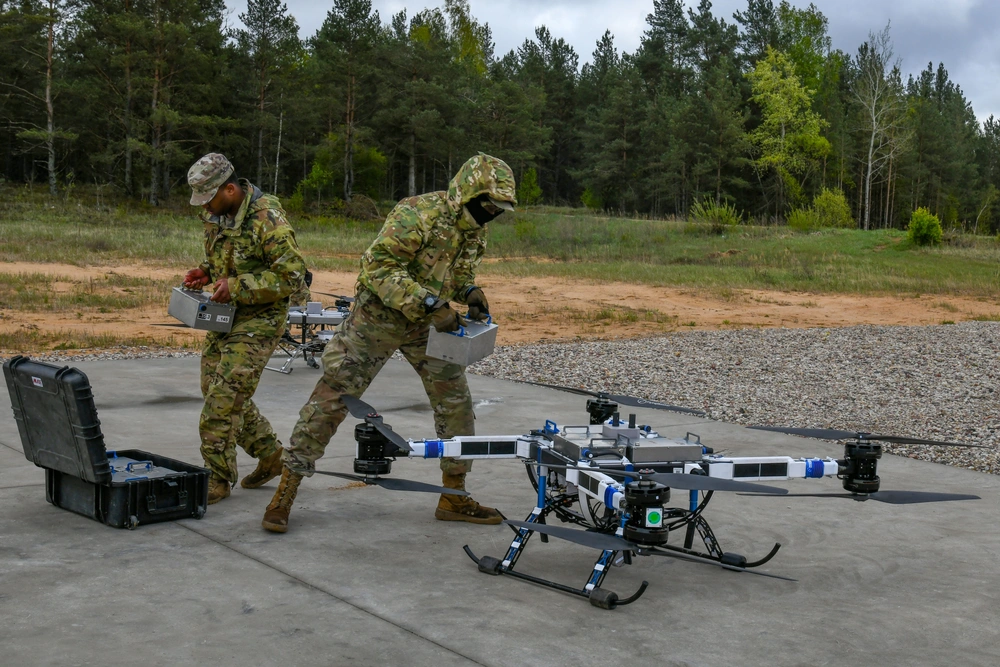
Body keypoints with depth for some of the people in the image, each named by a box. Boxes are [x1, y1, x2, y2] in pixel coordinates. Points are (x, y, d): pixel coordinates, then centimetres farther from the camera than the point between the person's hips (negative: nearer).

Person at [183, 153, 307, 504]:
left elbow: (291, 275, -22)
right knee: (215, 392, 15)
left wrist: (238, 286, -25)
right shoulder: (216, 214, 5)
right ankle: (270, 454, 29)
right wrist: (205, 272, 0)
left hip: (258, 319, -9)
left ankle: (218, 478, 0)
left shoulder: (267, 219, -22)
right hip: (224, 315, 9)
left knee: (225, 397, -12)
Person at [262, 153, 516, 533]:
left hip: (429, 324, 7)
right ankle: (285, 492, 4)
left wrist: (470, 292, -6)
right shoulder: (418, 214, -24)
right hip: (379, 317, -7)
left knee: (456, 403, 5)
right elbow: (378, 266, -29)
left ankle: (454, 498, 19)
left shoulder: (475, 229, 2)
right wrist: (430, 304, -33)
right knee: (330, 399, -6)